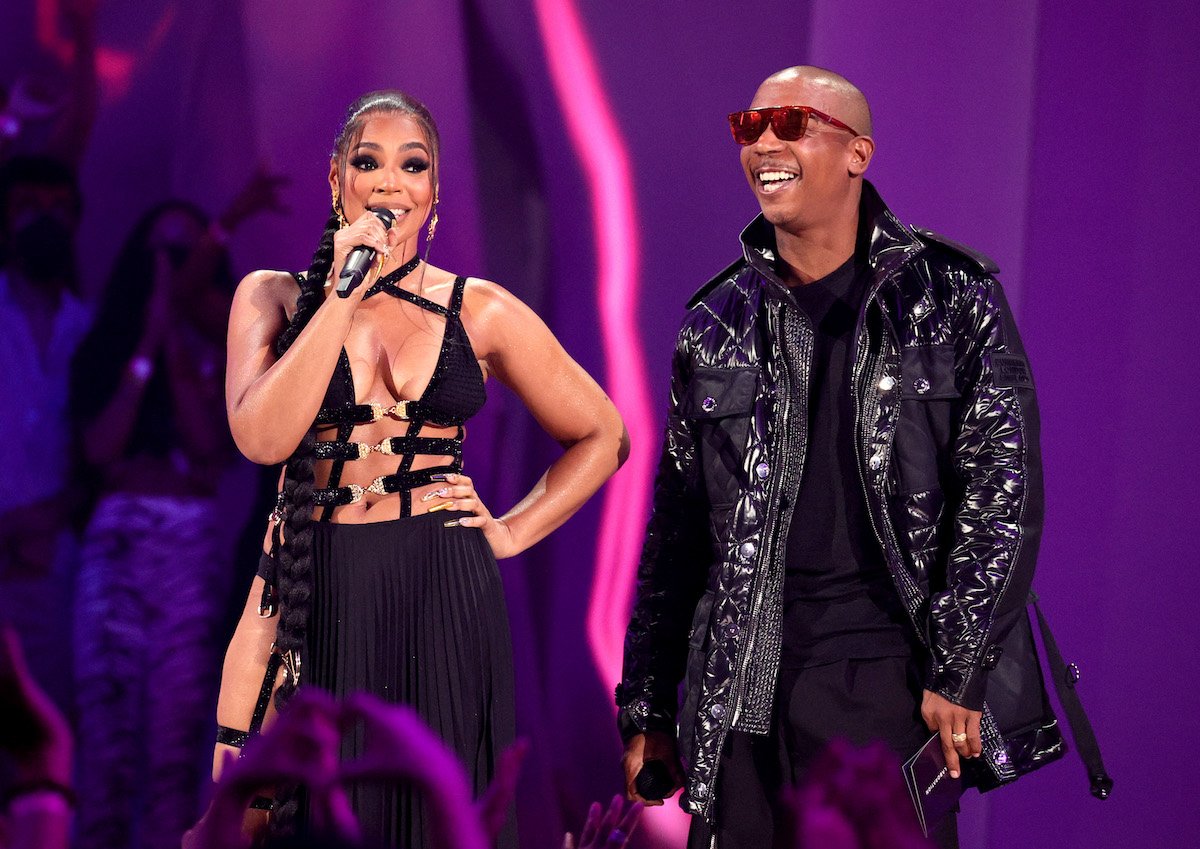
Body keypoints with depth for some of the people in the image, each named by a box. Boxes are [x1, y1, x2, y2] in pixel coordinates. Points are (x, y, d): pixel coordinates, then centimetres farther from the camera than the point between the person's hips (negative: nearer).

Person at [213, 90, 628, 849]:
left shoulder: (480, 310, 6)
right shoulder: (275, 296, 6)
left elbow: (603, 436, 14)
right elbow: (262, 437, -11)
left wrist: (511, 531, 3)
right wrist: (345, 295, -10)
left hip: (443, 597, 0)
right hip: (311, 593, 0)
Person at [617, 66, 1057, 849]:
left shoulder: (951, 299, 2)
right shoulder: (717, 324, 12)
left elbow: (1003, 491, -3)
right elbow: (677, 526, 15)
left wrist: (958, 672, -10)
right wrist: (648, 707, 12)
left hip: (893, 684, -3)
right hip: (745, 693, 3)